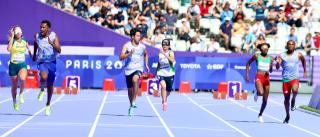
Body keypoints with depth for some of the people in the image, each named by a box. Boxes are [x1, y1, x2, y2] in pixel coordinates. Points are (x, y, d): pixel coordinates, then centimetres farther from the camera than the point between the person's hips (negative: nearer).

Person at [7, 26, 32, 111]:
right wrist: (12, 37, -24)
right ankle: (14, 102, 30)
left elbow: (29, 49, 23)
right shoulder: (12, 41, -6)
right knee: (14, 86, 9)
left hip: (22, 64, 1)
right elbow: (8, 49, -27)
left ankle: (21, 94, -7)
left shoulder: (24, 42, 3)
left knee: (22, 79, -31)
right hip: (13, 65, -1)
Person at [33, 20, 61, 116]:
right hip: (42, 61, 0)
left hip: (52, 62, 0)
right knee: (43, 77, -32)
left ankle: (48, 105, 26)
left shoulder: (53, 37, -11)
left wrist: (51, 43, -36)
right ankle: (42, 90, -1)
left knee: (50, 85, 9)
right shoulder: (37, 36, -3)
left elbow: (59, 50, -21)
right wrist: (34, 54, 27)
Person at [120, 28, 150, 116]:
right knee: (130, 89, 10)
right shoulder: (127, 45, -4)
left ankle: (133, 101, -30)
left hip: (138, 68, -1)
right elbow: (121, 57, -14)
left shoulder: (142, 46, 2)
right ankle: (131, 106, 33)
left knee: (135, 79, -35)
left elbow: (146, 54, 25)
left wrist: (146, 65, 19)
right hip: (128, 69, 1)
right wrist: (129, 53, -27)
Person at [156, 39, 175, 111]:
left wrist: (164, 53, -34)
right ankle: (164, 103, -28)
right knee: (163, 86, -29)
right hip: (161, 74, 1)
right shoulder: (160, 53, 5)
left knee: (168, 91, 12)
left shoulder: (170, 52, -6)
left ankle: (164, 101, 44)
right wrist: (157, 72, 18)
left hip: (170, 74, -1)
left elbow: (172, 60, -28)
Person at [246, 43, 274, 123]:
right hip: (259, 77, -3)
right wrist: (247, 74, 5)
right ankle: (257, 93, 7)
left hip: (266, 78, 4)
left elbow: (271, 71, 8)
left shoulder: (270, 58, 7)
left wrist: (270, 68, -15)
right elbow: (248, 63, 10)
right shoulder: (257, 56, 0)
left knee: (265, 100, 6)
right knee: (261, 92, -32)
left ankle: (260, 115, 26)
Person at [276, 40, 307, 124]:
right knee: (286, 98, 9)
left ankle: (293, 101, -3)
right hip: (285, 79, 2)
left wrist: (305, 71, 24)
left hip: (295, 78, -2)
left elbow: (303, 60, 23)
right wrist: (278, 62, -29)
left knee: (295, 90, -35)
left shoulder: (298, 55, 1)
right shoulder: (282, 56, 1)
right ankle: (287, 116, 25)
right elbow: (277, 68, -7)